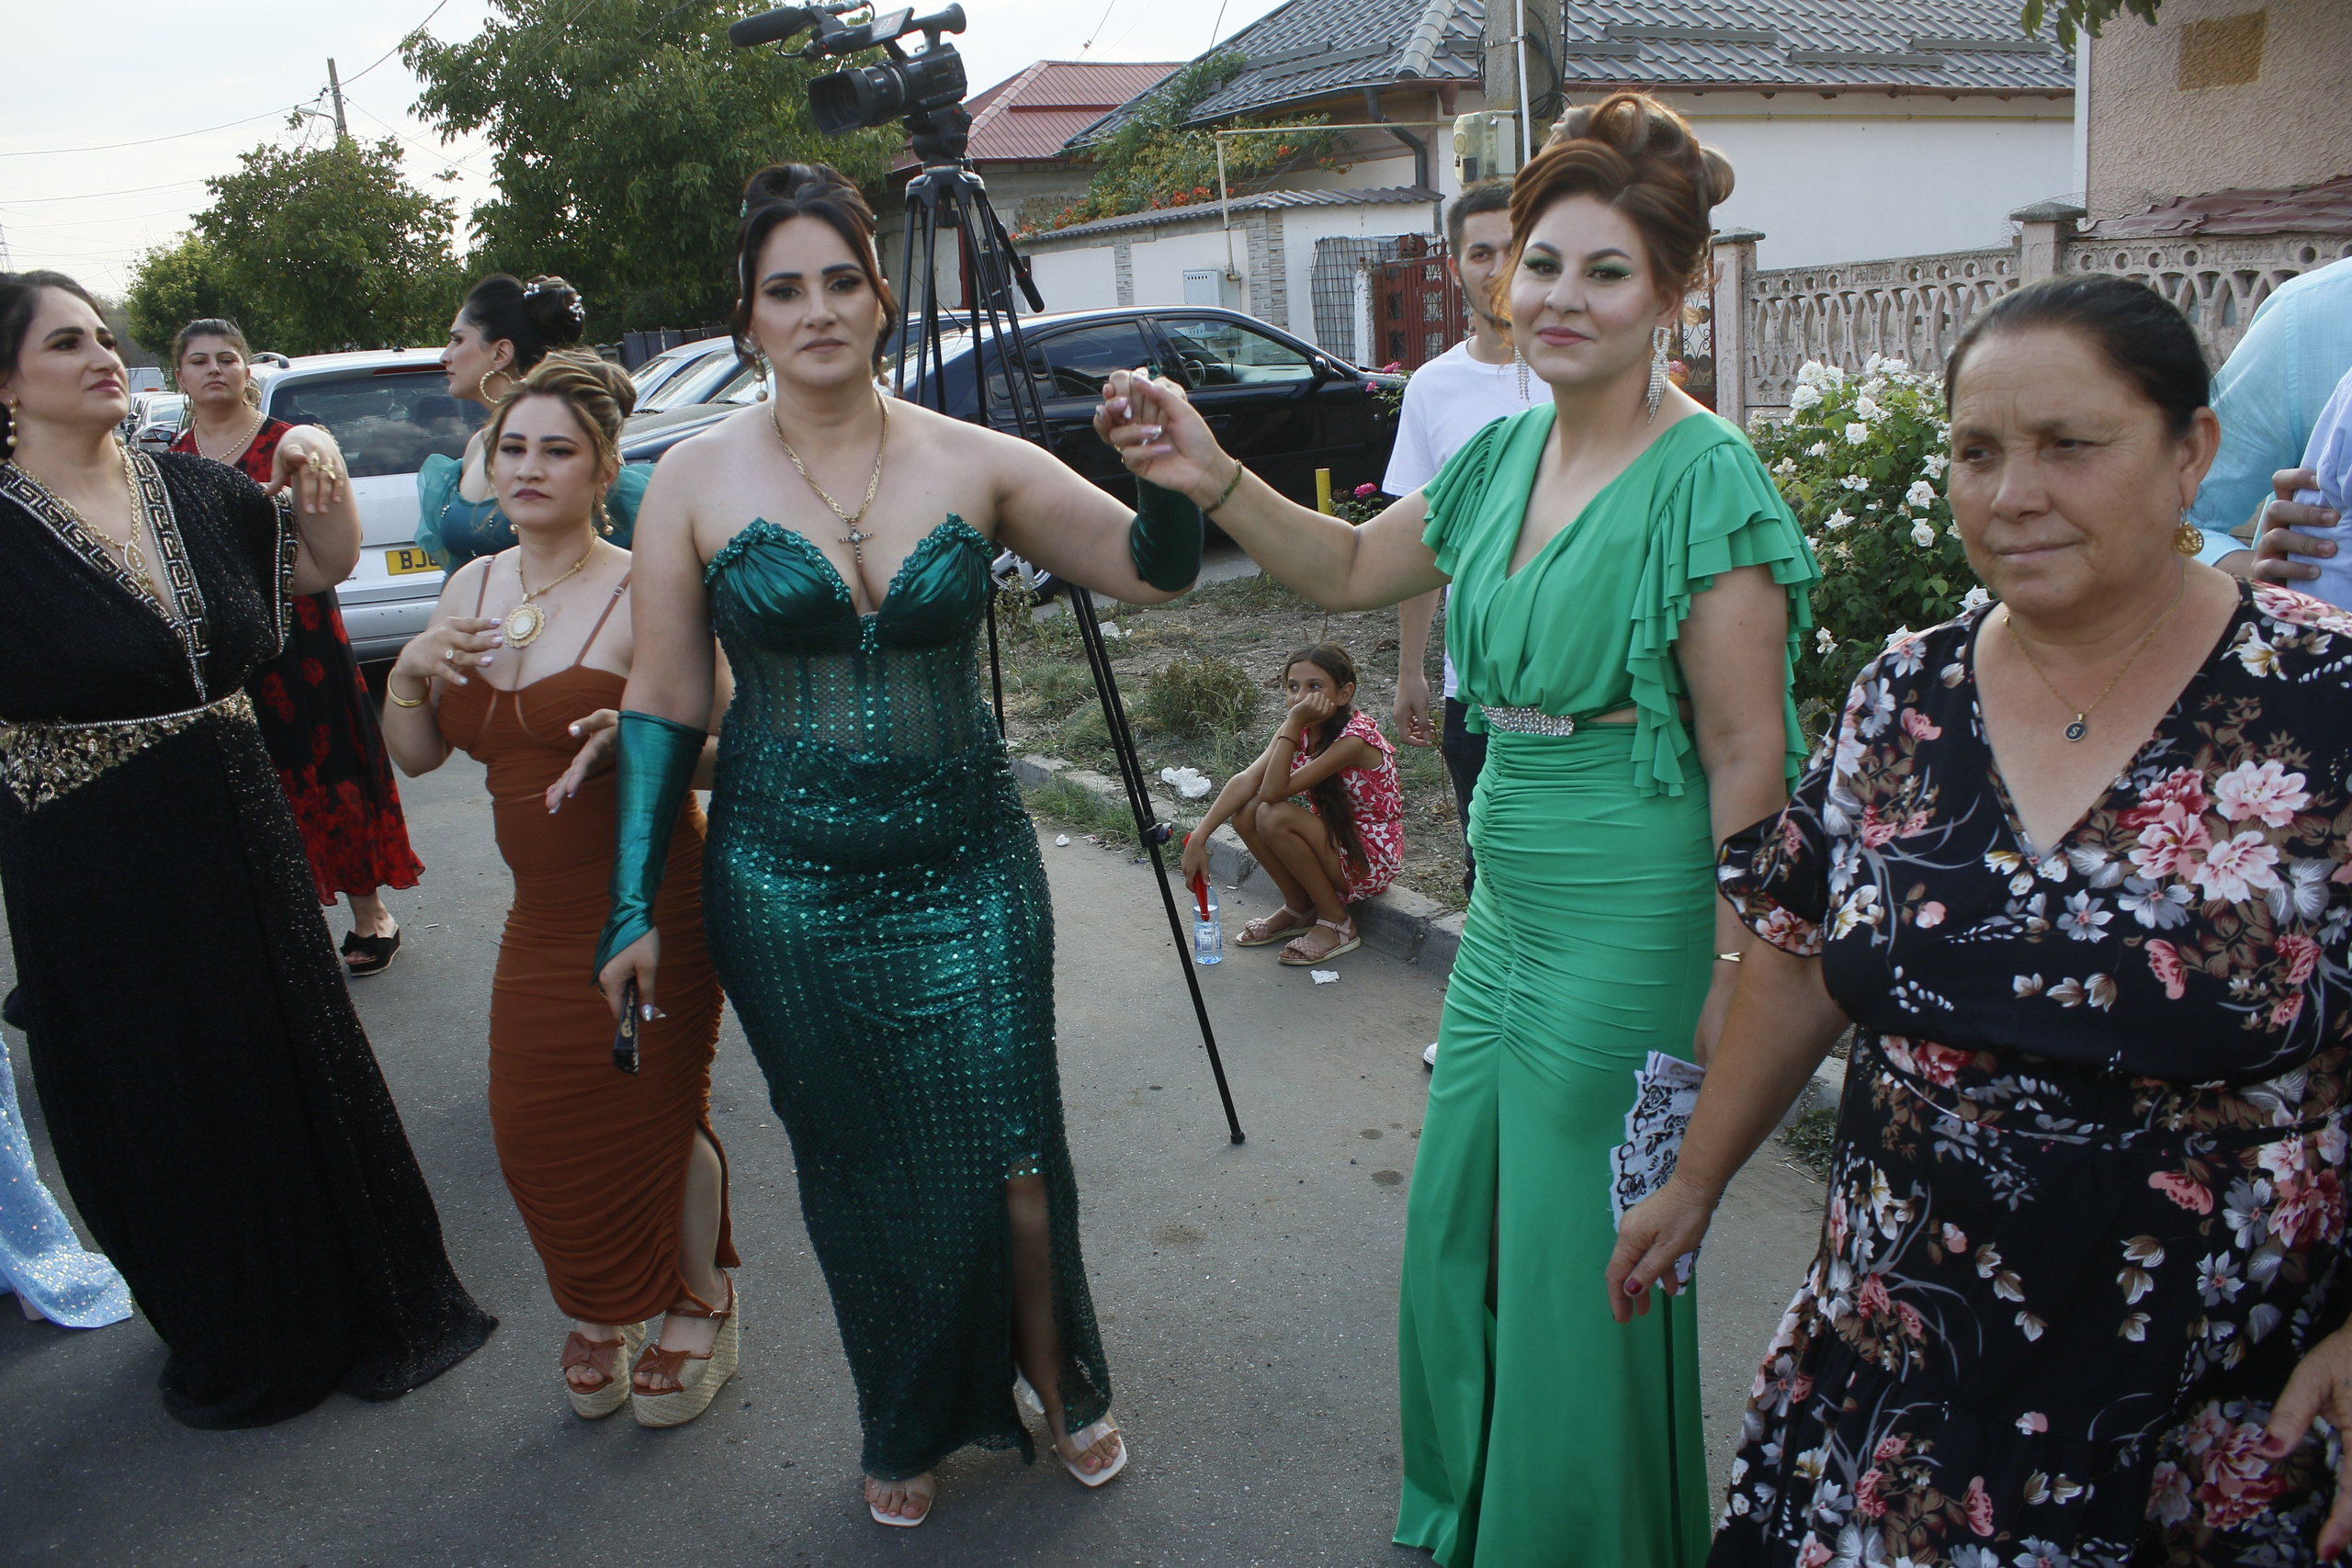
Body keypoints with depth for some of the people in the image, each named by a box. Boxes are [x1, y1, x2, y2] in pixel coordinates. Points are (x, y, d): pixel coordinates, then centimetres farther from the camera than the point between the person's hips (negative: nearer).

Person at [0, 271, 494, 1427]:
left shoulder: (189, 489, 3)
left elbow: (328, 563, 12)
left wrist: (322, 478, -4)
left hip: (240, 833, 4)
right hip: (98, 869, -4)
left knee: (301, 1064, 15)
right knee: (164, 1108, 11)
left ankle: (362, 1300, 35)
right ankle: (235, 1342, 34)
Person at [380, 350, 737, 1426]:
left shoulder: (645, 593, -13)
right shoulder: (471, 588, 7)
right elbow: (416, 756, 12)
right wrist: (409, 670, -7)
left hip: (650, 902, -6)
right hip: (542, 912, 6)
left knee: (653, 1112, 4)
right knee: (534, 1123, 9)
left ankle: (701, 1307, 31)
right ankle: (599, 1313, 35)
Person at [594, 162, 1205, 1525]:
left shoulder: (971, 462, -2)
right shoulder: (699, 478, -3)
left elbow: (1152, 574, -3)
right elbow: (663, 702, 1)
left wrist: (1170, 482, -25)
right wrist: (637, 906, 0)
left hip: (971, 871, 0)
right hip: (789, 892, 0)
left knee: (1015, 1158, 6)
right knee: (863, 1178, 14)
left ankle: (1067, 1387, 36)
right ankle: (913, 1428, 39)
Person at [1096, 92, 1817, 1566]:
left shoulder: (1704, 477, -15)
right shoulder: (1507, 453, 6)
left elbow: (1749, 756, -16)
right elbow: (1352, 567, 15)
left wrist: (1728, 979, -16)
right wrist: (1211, 478, 0)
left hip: (1628, 928, -8)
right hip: (1507, 907, 8)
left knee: (1582, 1262, 9)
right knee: (1460, 1233, 21)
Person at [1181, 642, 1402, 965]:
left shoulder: (1356, 737, -26)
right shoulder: (1302, 730, -3)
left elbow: (1274, 791, -30)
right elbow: (1246, 781, -15)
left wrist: (1294, 724, -33)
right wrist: (1198, 839, -24)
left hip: (1372, 858, -7)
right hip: (1333, 838, 8)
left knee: (1274, 816, -27)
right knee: (1244, 811, -14)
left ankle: (1338, 924, -9)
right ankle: (1300, 909, 7)